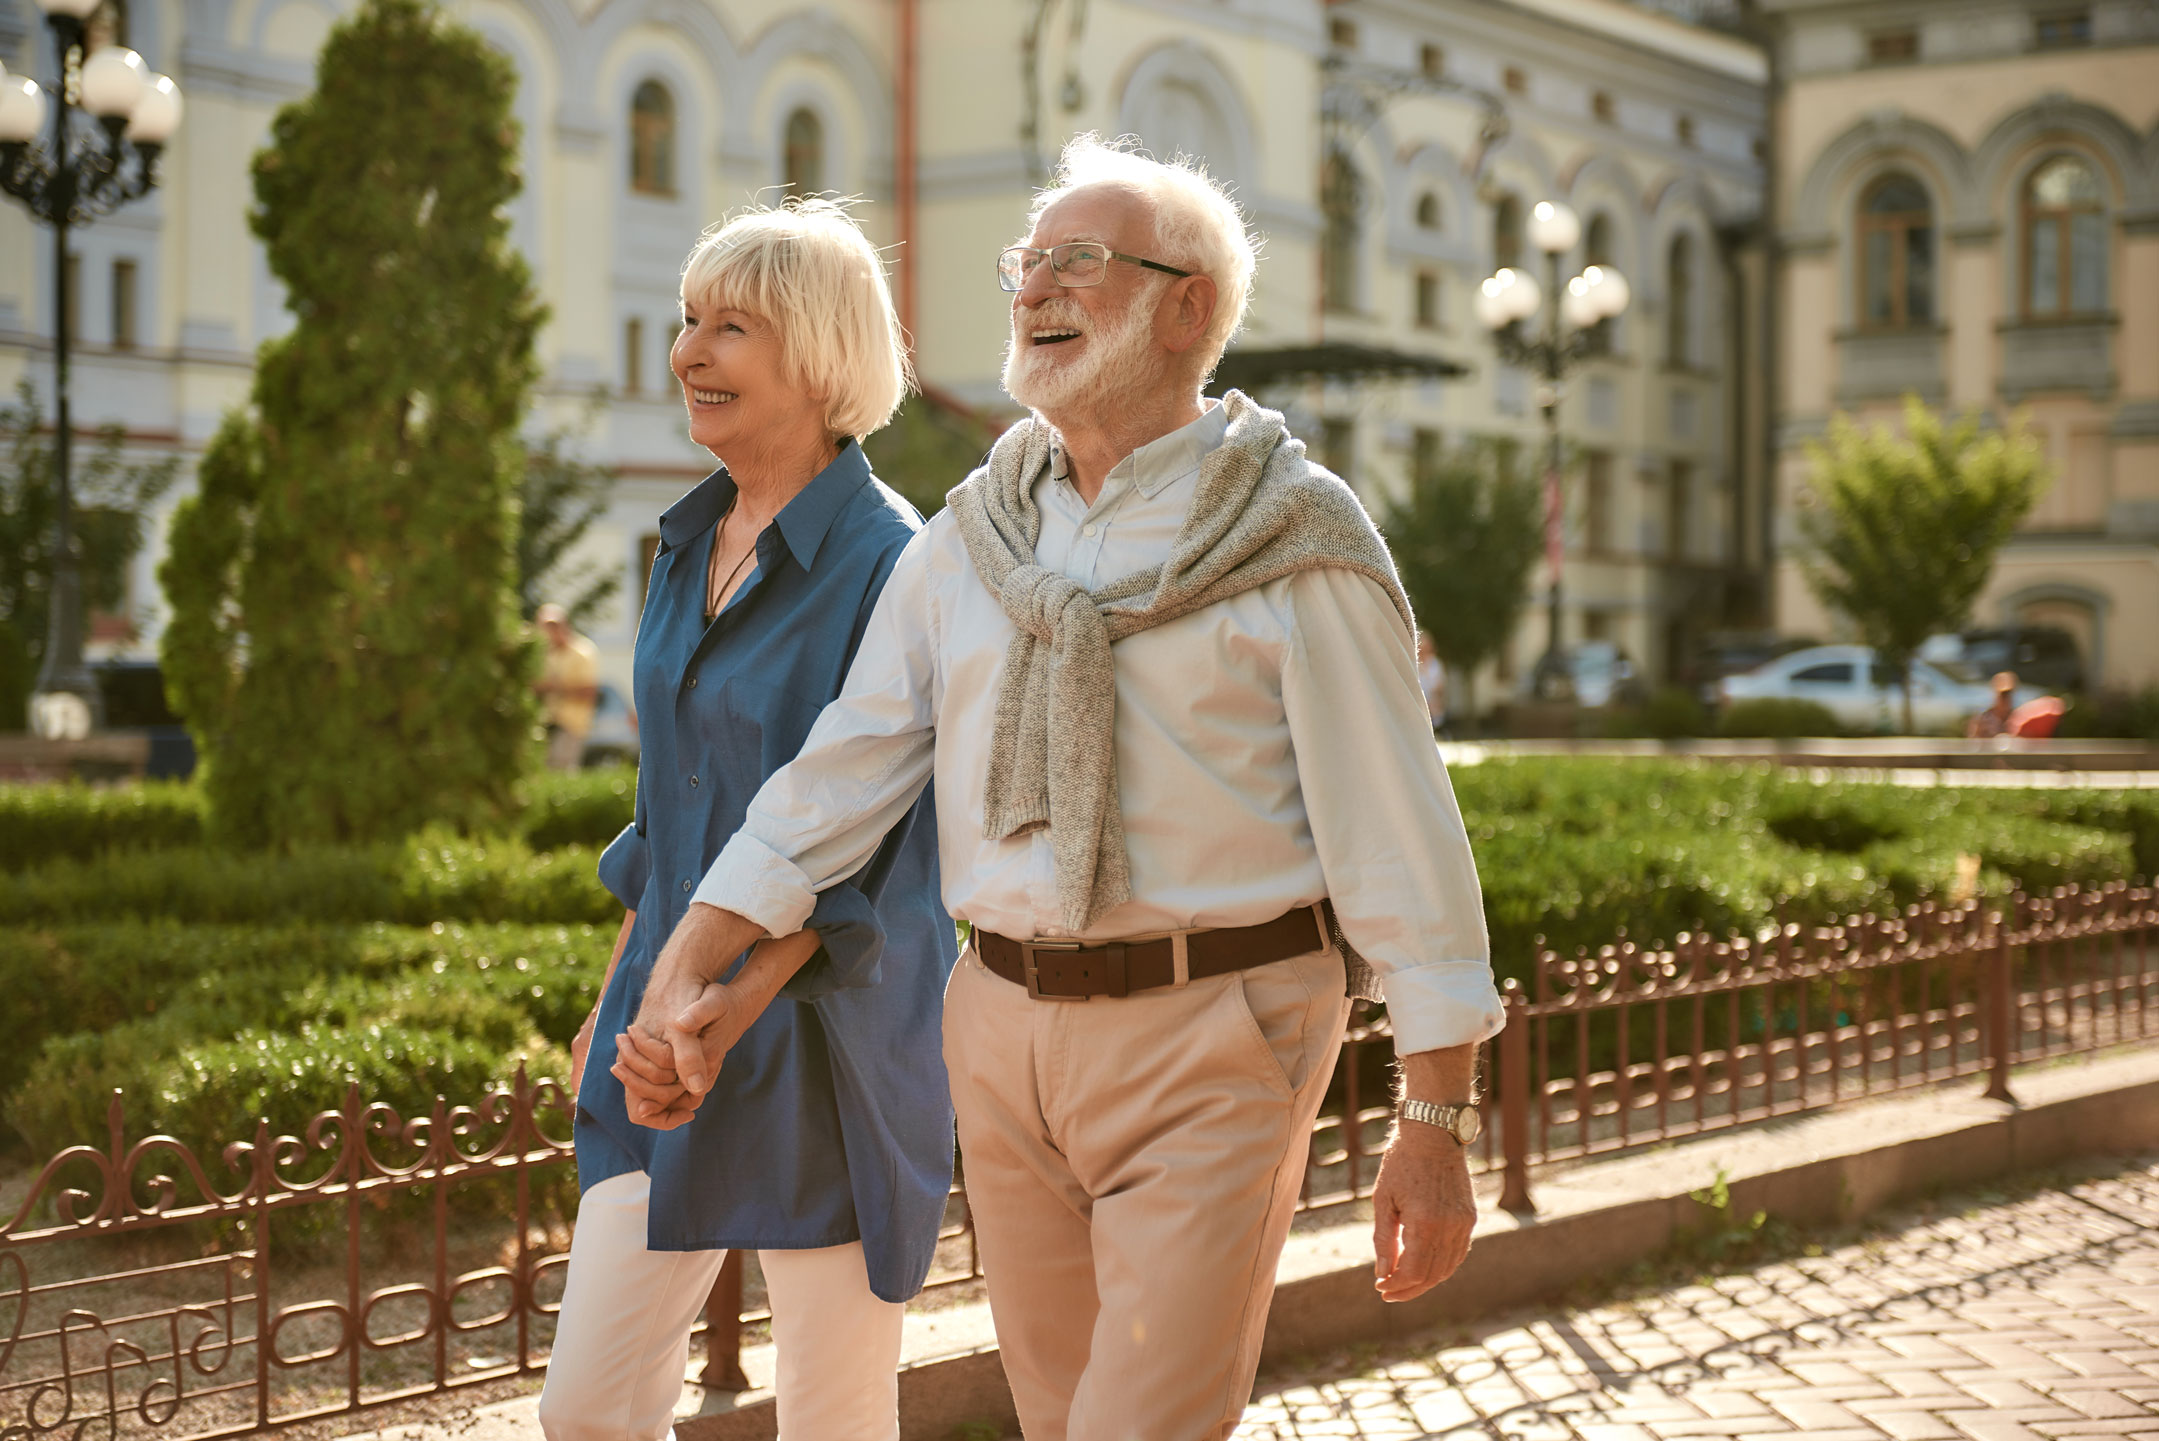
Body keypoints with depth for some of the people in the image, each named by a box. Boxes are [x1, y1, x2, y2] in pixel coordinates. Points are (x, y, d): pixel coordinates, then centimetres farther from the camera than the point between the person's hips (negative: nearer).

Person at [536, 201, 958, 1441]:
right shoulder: (692, 545, 10)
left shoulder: (890, 567, -14)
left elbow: (890, 857, -16)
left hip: (829, 1045, -7)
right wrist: (617, 999, 18)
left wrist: (735, 999, -23)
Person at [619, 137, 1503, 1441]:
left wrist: (1438, 1125, -11)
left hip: (1211, 1045, -5)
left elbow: (1398, 834, -8)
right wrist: (688, 972, 0)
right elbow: (843, 769, 10)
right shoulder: (970, 538, 10)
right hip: (1006, 1032, 6)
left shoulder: (1296, 542, -6)